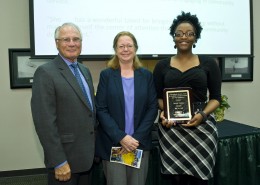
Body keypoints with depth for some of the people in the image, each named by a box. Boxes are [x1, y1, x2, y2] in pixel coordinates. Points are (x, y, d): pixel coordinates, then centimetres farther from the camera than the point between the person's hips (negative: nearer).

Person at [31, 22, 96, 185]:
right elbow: (45, 122, -19)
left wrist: (95, 149, 13)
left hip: (89, 155, 7)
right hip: (65, 159, -7)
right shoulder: (45, 73, -14)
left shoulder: (85, 70, 11)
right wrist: (59, 162, -20)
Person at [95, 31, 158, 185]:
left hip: (140, 143, 2)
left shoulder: (146, 75, 7)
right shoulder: (106, 75, 1)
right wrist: (121, 137, -15)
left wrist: (137, 138, -9)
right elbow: (101, 110, -5)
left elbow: (153, 108, 1)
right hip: (113, 144, -1)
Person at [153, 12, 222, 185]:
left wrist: (202, 115, -13)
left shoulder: (208, 63, 6)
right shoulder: (162, 65, 7)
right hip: (171, 128, 1)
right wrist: (163, 113, -12)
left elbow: (216, 97, 5)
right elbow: (158, 97, 8)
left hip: (201, 126, 0)